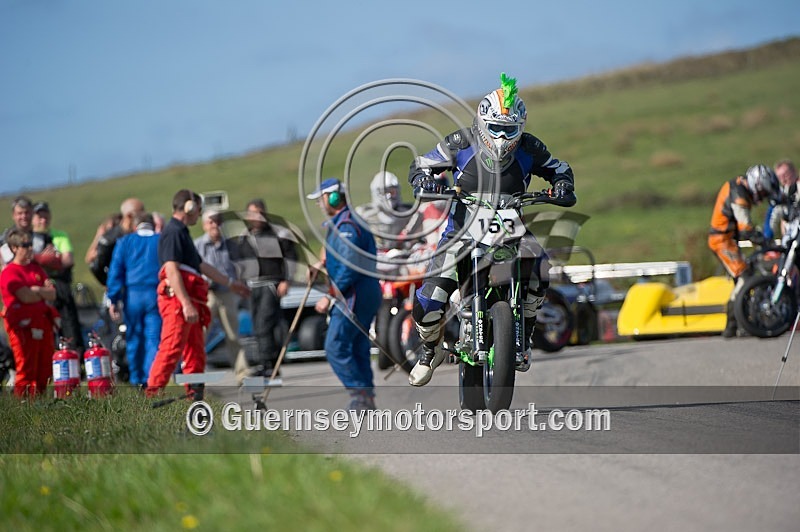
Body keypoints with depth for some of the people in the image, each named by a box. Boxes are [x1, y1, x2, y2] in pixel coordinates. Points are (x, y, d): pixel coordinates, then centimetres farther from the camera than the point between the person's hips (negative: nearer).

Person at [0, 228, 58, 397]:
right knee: (26, 369, -7)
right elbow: (26, 297, -17)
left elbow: (52, 295, 8)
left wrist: (36, 290, -10)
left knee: (44, 368, 7)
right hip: (23, 325, -7)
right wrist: (44, 291, 0)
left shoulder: (36, 269, 17)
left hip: (42, 323, 7)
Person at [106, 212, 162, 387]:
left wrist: (113, 300, 0)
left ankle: (136, 379, 18)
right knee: (154, 338, -3)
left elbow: (115, 272, 1)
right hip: (157, 294, -1)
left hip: (132, 295, 1)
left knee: (134, 338, 11)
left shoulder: (125, 242, 7)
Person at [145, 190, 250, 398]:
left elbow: (202, 266, 33)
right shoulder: (173, 232, -9)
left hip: (189, 302, 11)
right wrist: (186, 303, -26)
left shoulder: (182, 233, 25)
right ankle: (153, 393, -17)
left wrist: (231, 283, 39)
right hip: (176, 299, -11)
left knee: (196, 352, 11)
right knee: (171, 349, -16)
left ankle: (195, 395, 15)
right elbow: (171, 270, -19)